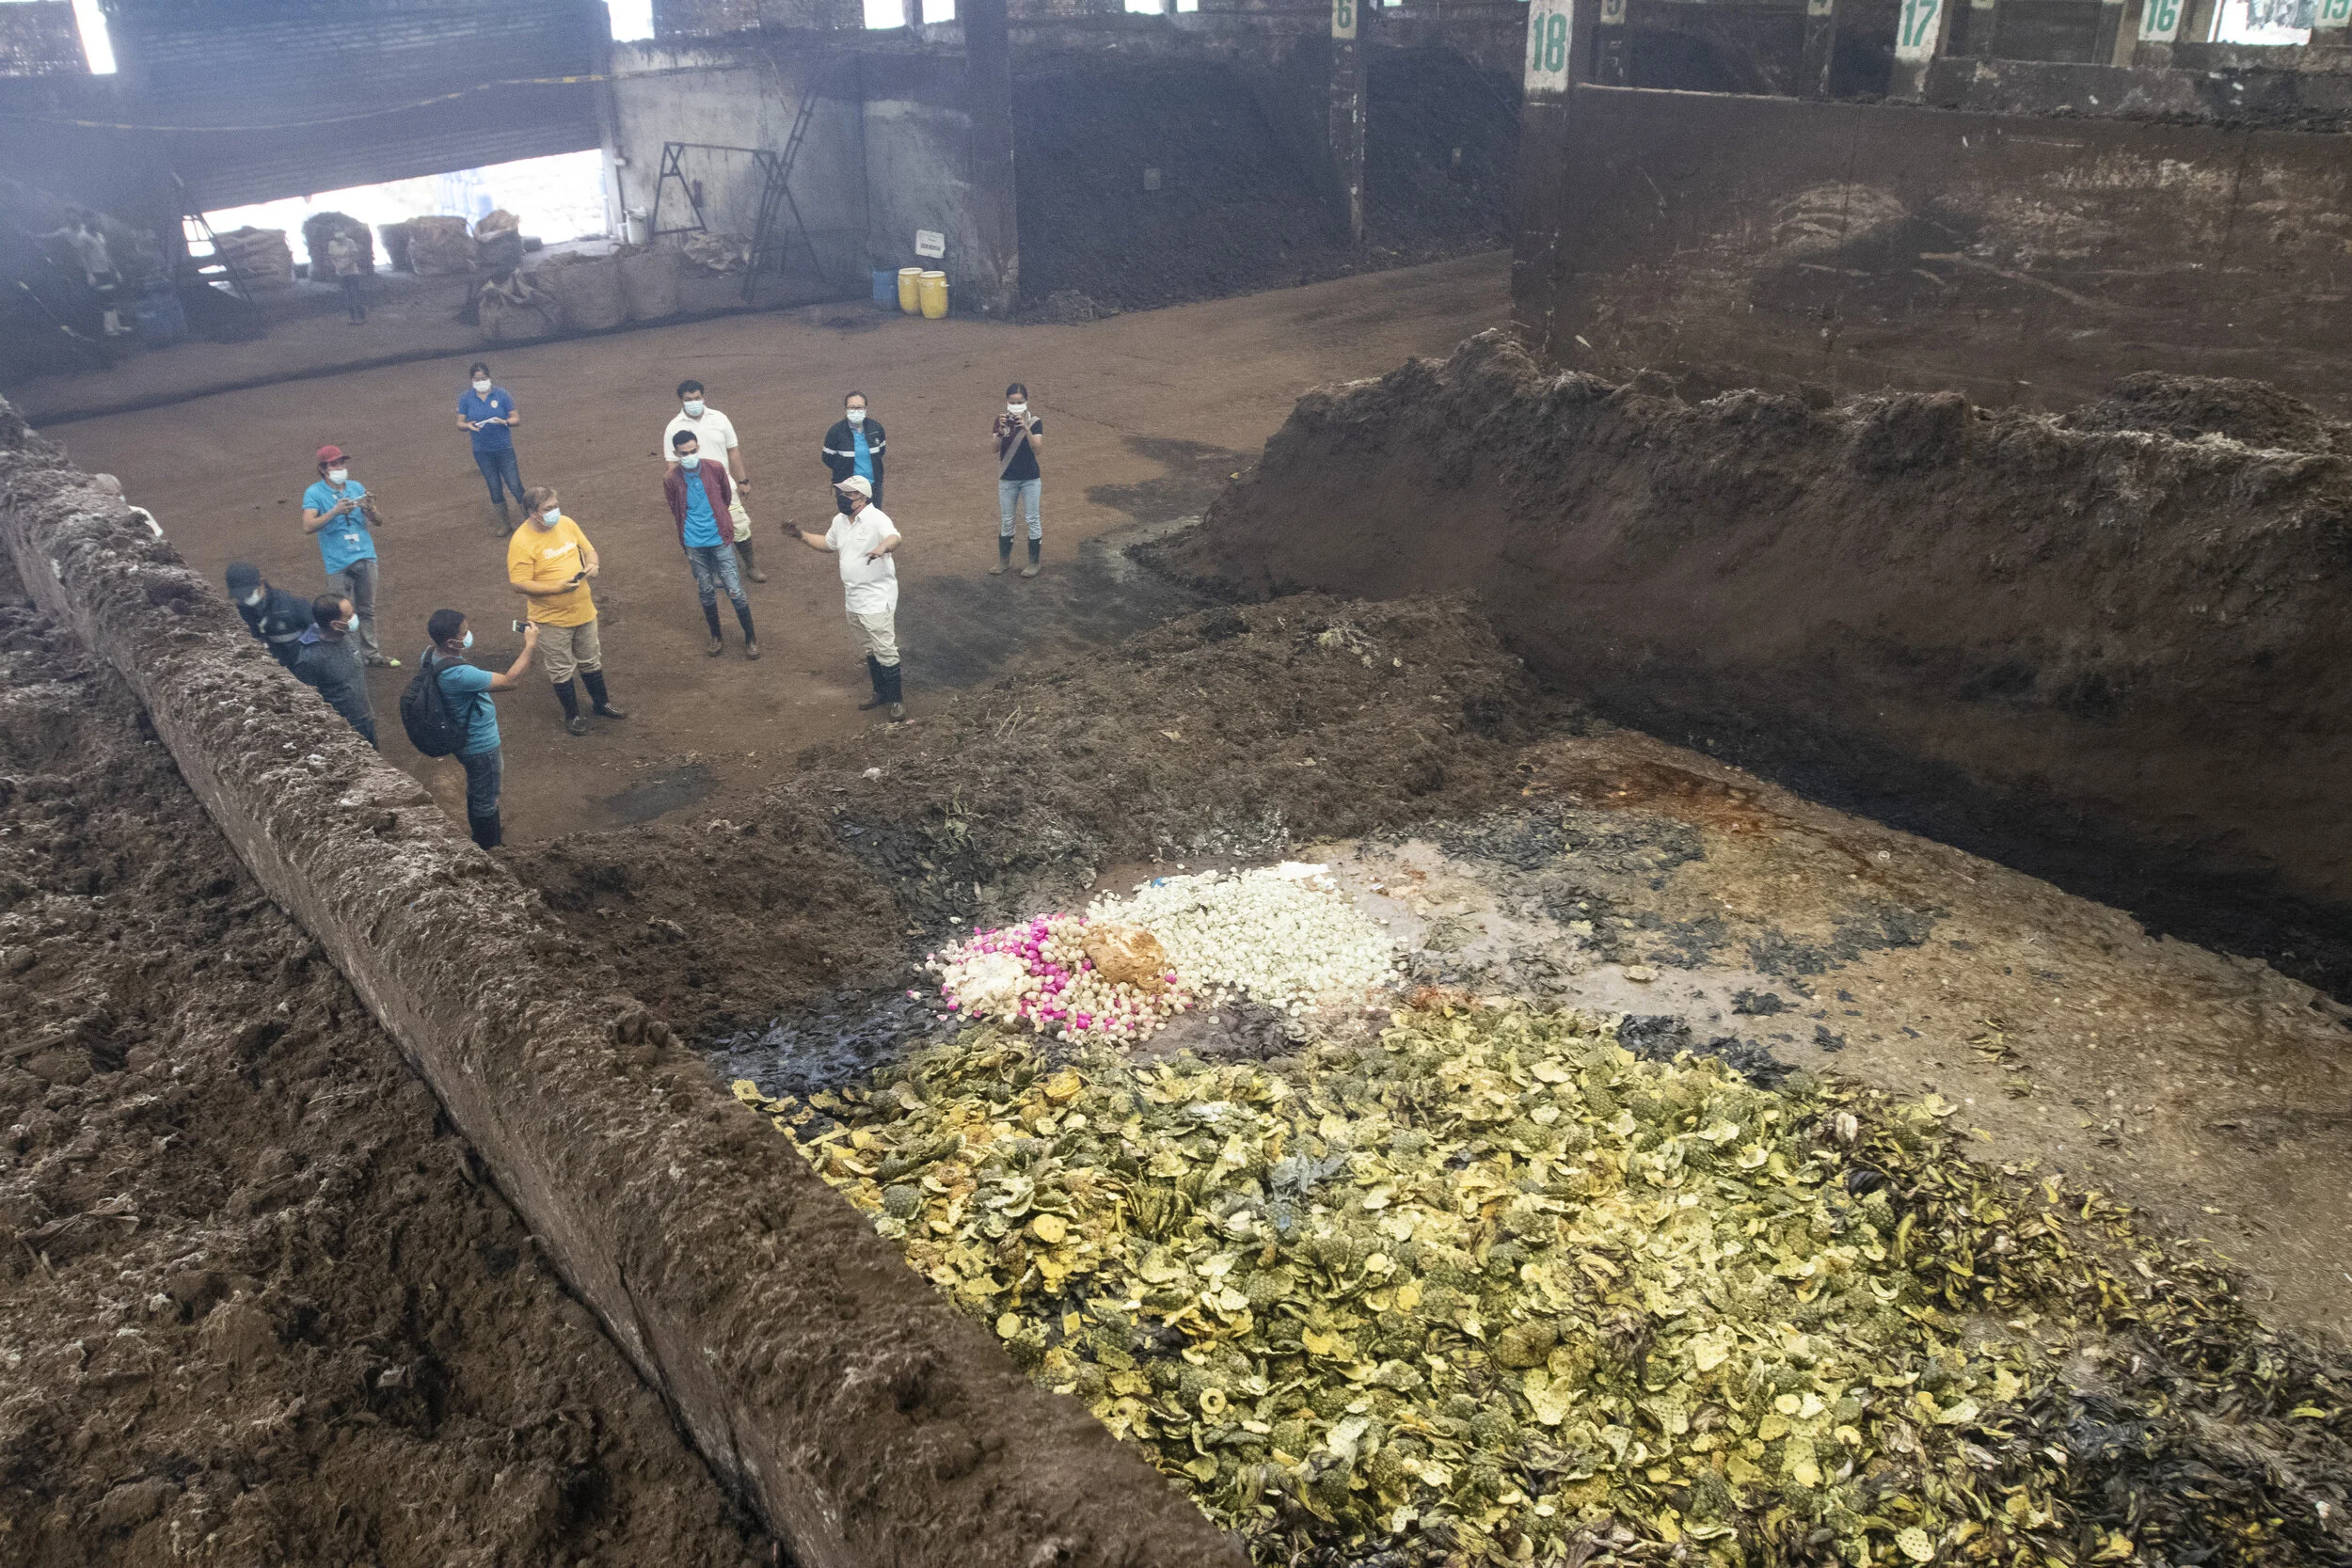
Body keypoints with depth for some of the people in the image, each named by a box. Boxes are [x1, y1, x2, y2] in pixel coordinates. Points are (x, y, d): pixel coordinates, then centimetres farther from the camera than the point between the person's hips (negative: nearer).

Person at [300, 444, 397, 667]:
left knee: (368, 610, 11)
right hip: (338, 563, -4)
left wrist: (371, 509, -14)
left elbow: (379, 522, 9)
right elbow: (308, 526, -17)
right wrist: (335, 511, -27)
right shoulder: (314, 494, -4)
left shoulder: (356, 487, 8)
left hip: (365, 557, 4)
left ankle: (371, 655, 20)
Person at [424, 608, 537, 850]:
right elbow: (510, 681, -33)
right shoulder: (459, 674, -39)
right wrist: (530, 644, -28)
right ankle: (488, 849, 36)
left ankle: (483, 836, 52)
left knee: (477, 790, 31)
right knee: (486, 798, 15)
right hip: (480, 746, -9)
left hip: (466, 738, 9)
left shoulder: (431, 655, -11)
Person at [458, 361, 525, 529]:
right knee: (495, 488, 11)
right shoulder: (466, 398, -2)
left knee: (515, 486, -5)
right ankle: (504, 521, 26)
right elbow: (459, 423, 1)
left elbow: (516, 419, -5)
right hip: (482, 451, 2)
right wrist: (468, 425, -22)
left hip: (504, 448, -2)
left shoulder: (502, 394, -7)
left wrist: (504, 422, -26)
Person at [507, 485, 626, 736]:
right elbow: (519, 584, -21)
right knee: (561, 670, 12)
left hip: (583, 610, 5)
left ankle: (602, 703, 41)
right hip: (552, 619, -5)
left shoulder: (567, 524, -4)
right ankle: (572, 715, 29)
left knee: (590, 661, 22)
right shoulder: (521, 542, -21)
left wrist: (592, 564, -13)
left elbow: (588, 549, 10)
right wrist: (558, 588, -29)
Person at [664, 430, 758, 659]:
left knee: (735, 590, -2)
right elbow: (676, 511, 9)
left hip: (720, 539, -1)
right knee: (706, 592, 11)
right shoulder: (671, 479, -7)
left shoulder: (715, 468, -8)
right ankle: (716, 637, 28)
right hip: (694, 544, 1)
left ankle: (750, 638, 13)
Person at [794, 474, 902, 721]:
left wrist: (883, 547, -61)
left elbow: (894, 538, -39)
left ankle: (897, 700, 7)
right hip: (853, 598, 9)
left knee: (885, 650, -4)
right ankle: (881, 693, 33)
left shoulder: (876, 518, -19)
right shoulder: (840, 520, 8)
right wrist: (802, 535, 16)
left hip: (877, 599, -9)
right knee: (870, 649, 20)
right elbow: (827, 543, 27)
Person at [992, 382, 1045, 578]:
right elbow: (995, 448, -11)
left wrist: (1025, 427, -32)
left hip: (1030, 479, -2)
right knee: (1006, 521, 11)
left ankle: (1033, 562, 14)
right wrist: (1000, 430, -27)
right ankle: (1004, 560, 25)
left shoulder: (1035, 423, -8)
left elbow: (1037, 448, -21)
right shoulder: (1002, 420, -2)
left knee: (1033, 520, 4)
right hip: (1007, 479, 2)